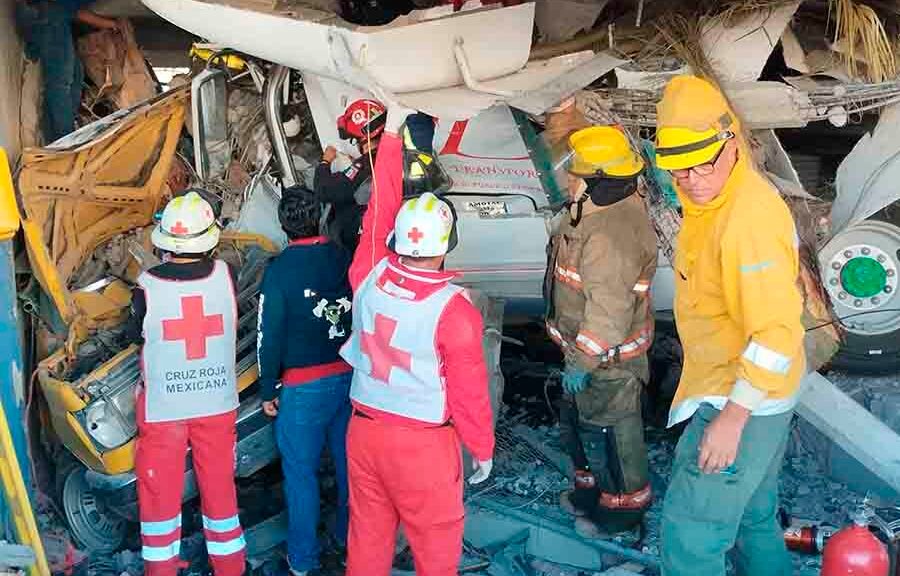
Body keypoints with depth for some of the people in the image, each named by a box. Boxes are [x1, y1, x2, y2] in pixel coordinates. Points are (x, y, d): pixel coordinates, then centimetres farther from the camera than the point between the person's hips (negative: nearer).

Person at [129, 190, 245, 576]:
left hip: (162, 408, -2)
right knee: (220, 488, 16)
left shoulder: (147, 287, -16)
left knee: (160, 492, 14)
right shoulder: (223, 275, -12)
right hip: (218, 404, 2)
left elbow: (138, 337, 1)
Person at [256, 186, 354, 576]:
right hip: (350, 378, 4)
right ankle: (351, 539, 35)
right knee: (348, 462, 18)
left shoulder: (279, 271, -14)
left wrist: (268, 390, 0)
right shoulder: (345, 260, -4)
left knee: (300, 473, 9)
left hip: (304, 387, -4)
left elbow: (270, 336, -11)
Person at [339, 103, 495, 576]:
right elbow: (469, 391, -12)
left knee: (367, 535, 19)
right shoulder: (453, 309, -20)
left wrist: (392, 132, 13)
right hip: (422, 442, -4)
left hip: (364, 428, 5)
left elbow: (378, 212, 5)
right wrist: (482, 450, 4)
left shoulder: (368, 277, -10)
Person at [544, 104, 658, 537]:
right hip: (583, 344, 10)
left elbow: (609, 309, -32)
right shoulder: (597, 209, -1)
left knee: (608, 430, 8)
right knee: (576, 420, 25)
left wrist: (584, 362, -27)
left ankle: (624, 505, 28)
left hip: (608, 357, -10)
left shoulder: (612, 234, -32)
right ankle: (593, 485, 45)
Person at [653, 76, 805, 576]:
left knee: (691, 529, -3)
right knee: (753, 516, 24)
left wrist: (732, 418, -27)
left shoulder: (750, 218, -27)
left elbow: (777, 332, -29)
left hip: (743, 400, -10)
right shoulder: (710, 199, 4)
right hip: (735, 390, 10)